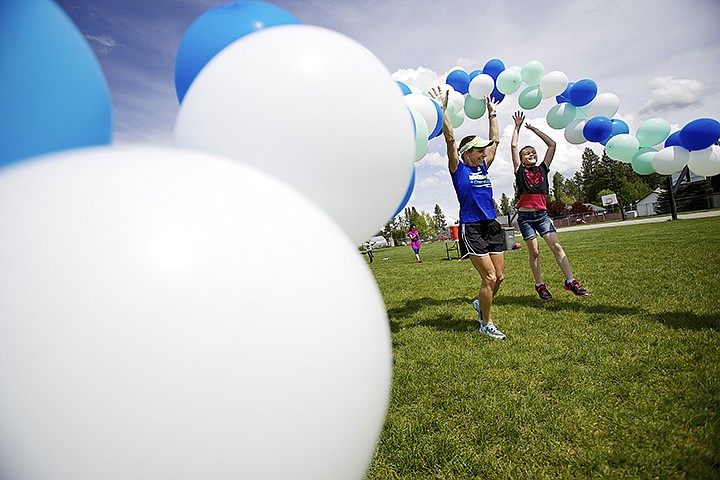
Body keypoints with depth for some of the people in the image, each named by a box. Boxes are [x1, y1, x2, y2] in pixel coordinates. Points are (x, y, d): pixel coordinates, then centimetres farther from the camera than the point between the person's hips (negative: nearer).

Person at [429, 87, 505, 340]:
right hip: (471, 228, -7)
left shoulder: (483, 167, 15)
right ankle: (486, 324, 13)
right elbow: (450, 138, -10)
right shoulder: (458, 168, -2)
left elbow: (495, 139, 24)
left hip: (492, 225, 7)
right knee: (489, 277, -6)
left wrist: (492, 112, 30)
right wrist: (442, 108, -10)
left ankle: (480, 303, 36)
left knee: (499, 276, 9)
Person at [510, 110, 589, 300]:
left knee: (556, 245, -6)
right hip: (525, 215, -3)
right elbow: (513, 146, 0)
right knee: (534, 251, 0)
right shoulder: (520, 170, 5)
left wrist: (534, 129, 21)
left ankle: (570, 281, -4)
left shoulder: (542, 169, 14)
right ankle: (539, 285, 9)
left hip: (542, 214, 3)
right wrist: (517, 126, 11)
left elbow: (552, 144, 15)